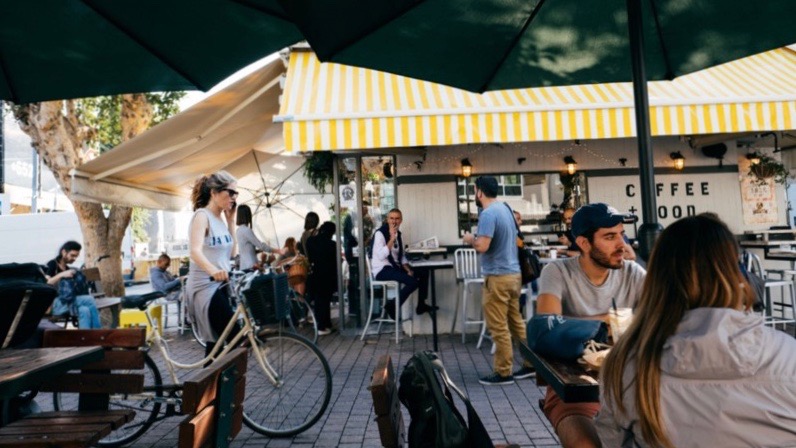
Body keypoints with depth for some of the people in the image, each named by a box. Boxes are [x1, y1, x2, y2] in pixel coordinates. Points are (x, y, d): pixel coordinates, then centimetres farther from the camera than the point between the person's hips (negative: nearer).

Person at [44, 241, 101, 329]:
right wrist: (61, 275, -21)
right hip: (54, 304, -6)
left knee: (84, 310, -28)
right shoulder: (52, 265, 2)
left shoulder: (68, 269, 20)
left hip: (68, 303, 6)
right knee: (89, 299, -28)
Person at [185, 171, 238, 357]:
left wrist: (230, 221, 2)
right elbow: (195, 251, -30)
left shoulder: (221, 217, 11)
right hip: (205, 286, -9)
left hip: (220, 285, 9)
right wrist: (212, 270, -50)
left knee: (218, 339, 14)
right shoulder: (202, 215, -14)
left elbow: (231, 252, 9)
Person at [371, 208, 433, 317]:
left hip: (395, 267, 8)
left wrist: (408, 270, 2)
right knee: (413, 281, -26)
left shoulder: (398, 234, 11)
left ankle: (421, 305, 15)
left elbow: (401, 256, 18)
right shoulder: (380, 233, -12)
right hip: (382, 270, -8)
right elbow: (381, 256, -26)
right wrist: (392, 238, -27)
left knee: (423, 272, 4)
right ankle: (392, 306, -9)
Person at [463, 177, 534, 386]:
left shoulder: (488, 214, -17)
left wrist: (470, 239, -4)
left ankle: (503, 373, 8)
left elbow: (482, 246, -26)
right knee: (516, 322, 17)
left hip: (498, 277, -9)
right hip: (513, 273, 9)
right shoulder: (506, 208, 12)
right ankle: (530, 363, 24)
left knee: (498, 327, 0)